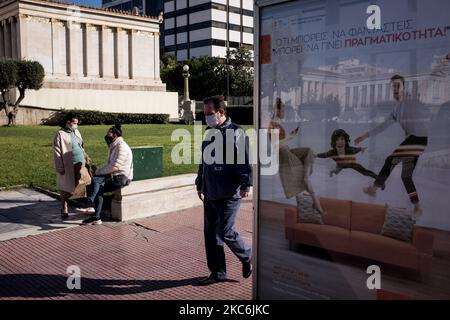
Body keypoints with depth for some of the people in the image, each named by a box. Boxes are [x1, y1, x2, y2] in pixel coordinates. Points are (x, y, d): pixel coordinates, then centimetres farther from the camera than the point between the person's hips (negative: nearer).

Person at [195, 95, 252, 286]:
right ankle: (217, 272, 21)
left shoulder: (236, 132, -8)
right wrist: (200, 184, 23)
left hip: (228, 195, -7)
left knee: (225, 232, -4)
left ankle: (247, 257, 23)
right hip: (210, 194, 8)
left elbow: (245, 161, -12)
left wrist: (245, 185, -18)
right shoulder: (209, 132, 15)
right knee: (210, 233, 9)